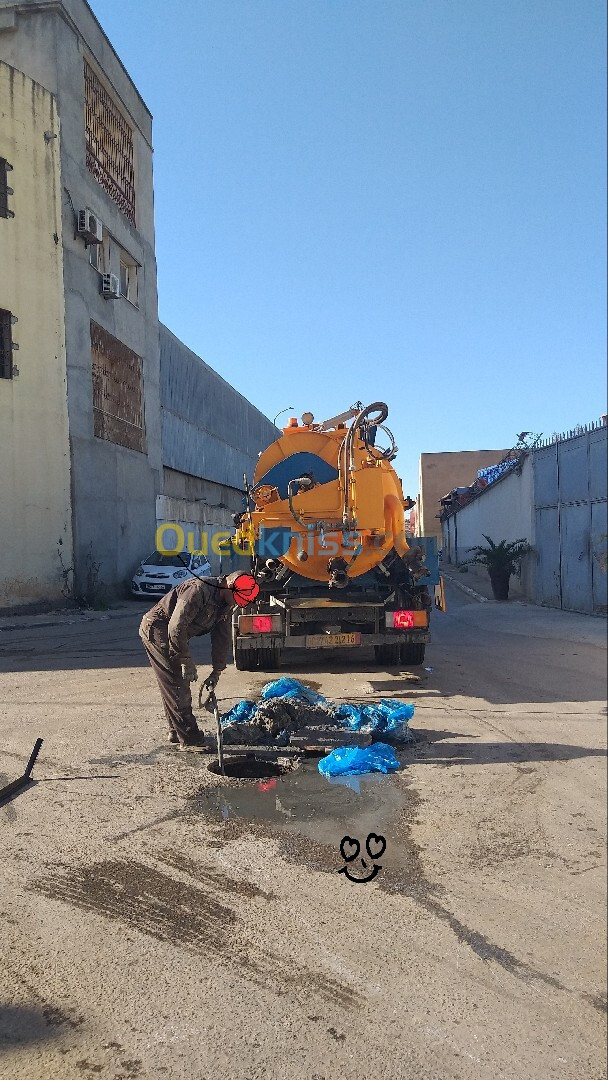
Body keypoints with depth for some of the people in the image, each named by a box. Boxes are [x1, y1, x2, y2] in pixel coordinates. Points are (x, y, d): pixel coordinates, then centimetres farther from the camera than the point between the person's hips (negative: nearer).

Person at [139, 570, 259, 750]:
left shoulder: (225, 604, 1)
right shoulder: (199, 590, -29)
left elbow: (222, 638, 7)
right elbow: (176, 627, -31)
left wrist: (217, 671, 4)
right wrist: (186, 661, -26)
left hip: (175, 634, 10)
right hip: (156, 629, -10)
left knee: (180, 685, 16)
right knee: (176, 686, -12)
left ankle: (176, 732, 29)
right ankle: (189, 740, -9)